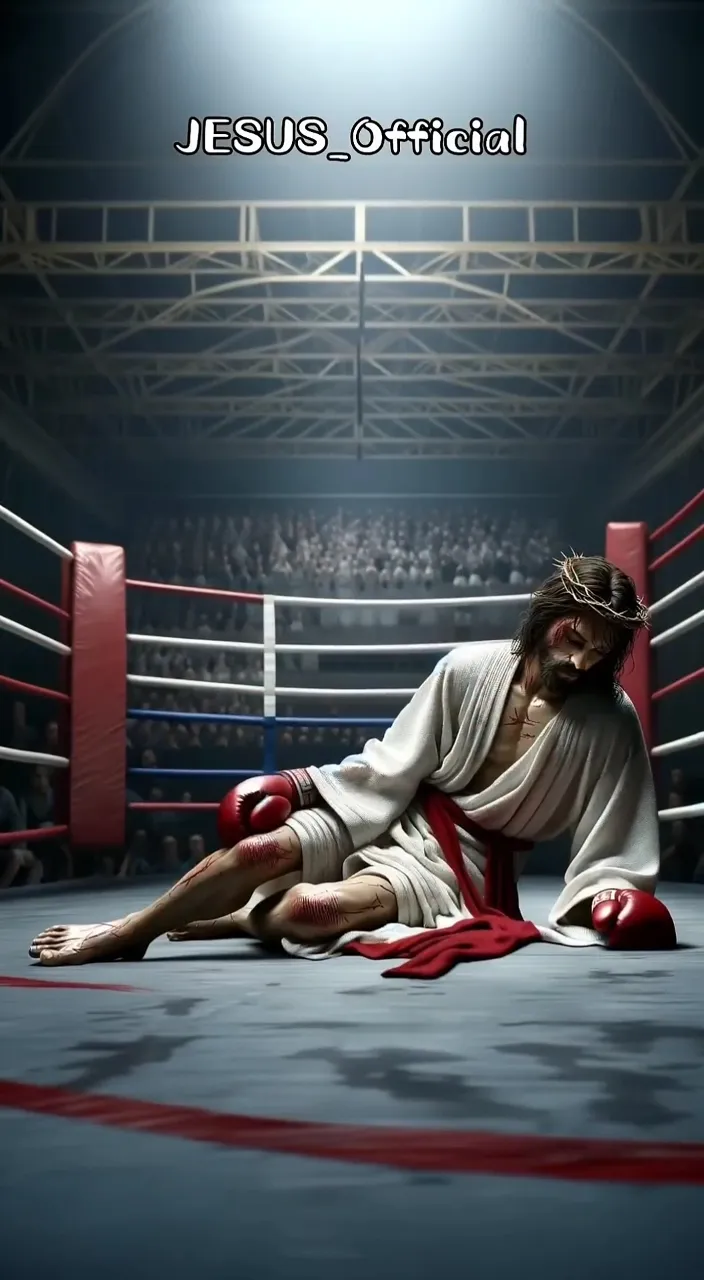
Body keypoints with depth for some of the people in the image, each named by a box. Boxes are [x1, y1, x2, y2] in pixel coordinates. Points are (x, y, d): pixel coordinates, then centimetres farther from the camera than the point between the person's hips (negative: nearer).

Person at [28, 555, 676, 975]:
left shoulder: (612, 725, -13)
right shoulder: (470, 669, -10)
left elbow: (614, 847, -7)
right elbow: (392, 767, -3)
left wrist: (609, 893, -23)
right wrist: (307, 787, -6)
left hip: (465, 864, -2)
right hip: (396, 815, 3)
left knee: (309, 909, -29)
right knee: (257, 846, -20)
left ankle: (238, 919, 5)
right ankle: (124, 932, 2)